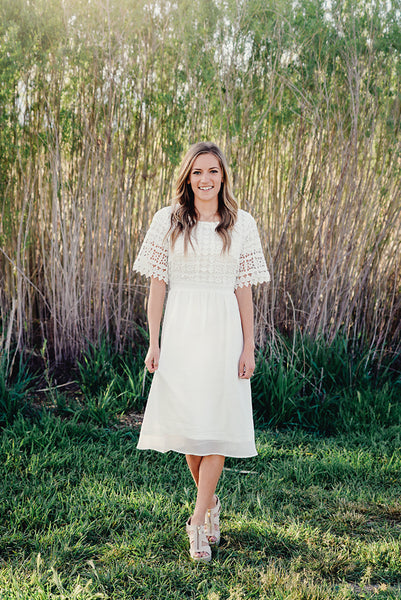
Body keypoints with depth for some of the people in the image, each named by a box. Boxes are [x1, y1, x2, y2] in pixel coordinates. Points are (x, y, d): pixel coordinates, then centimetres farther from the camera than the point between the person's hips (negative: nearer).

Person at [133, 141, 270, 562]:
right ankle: (211, 504, 29)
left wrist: (248, 346, 1)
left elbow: (244, 289, 5)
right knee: (186, 422, 6)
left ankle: (199, 521, 5)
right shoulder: (167, 221, 3)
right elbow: (157, 284, 2)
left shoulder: (242, 224, 5)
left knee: (218, 423, -3)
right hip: (181, 329, 0)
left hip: (224, 331, 0)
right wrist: (154, 343, -3)